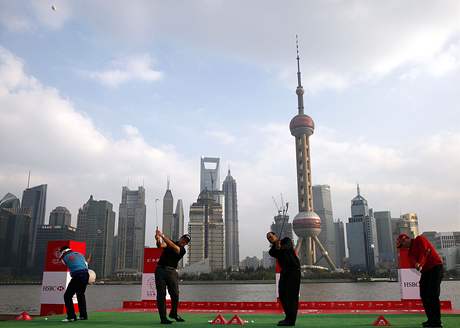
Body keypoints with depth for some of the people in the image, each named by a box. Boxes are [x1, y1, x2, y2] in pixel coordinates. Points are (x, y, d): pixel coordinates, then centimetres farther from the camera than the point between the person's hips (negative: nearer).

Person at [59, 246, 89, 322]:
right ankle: (83, 315, 25)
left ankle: (71, 316, -3)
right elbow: (86, 265, 16)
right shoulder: (79, 254, 18)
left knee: (67, 296, 3)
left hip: (77, 277, -6)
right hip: (86, 275, 6)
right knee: (80, 295, 23)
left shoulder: (65, 257, 6)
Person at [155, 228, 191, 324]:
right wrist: (158, 240, -34)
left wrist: (162, 236, -21)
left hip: (172, 271, 0)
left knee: (175, 294, -2)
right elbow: (162, 245, -10)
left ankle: (173, 313, 24)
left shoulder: (182, 250, 5)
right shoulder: (169, 242, 11)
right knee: (161, 294, -4)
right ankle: (163, 317, 0)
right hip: (160, 269, 0)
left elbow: (173, 246, -14)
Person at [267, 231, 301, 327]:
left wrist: (281, 247, -45)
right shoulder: (272, 250, 9)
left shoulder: (286, 240, -2)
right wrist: (277, 247, -32)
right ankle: (289, 317, 21)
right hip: (284, 271, 7)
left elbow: (288, 246, -24)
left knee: (292, 295, -10)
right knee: (282, 294, 9)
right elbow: (273, 254, -14)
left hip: (294, 270, -7)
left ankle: (291, 320, -11)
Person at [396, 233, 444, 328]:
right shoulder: (410, 251, 15)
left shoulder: (420, 239, -4)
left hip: (435, 267, -9)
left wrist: (420, 264, -30)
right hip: (426, 270, 9)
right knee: (424, 295, 8)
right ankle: (431, 320, 16)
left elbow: (424, 252, -18)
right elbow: (413, 260, -5)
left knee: (433, 295, -13)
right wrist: (416, 264, -28)